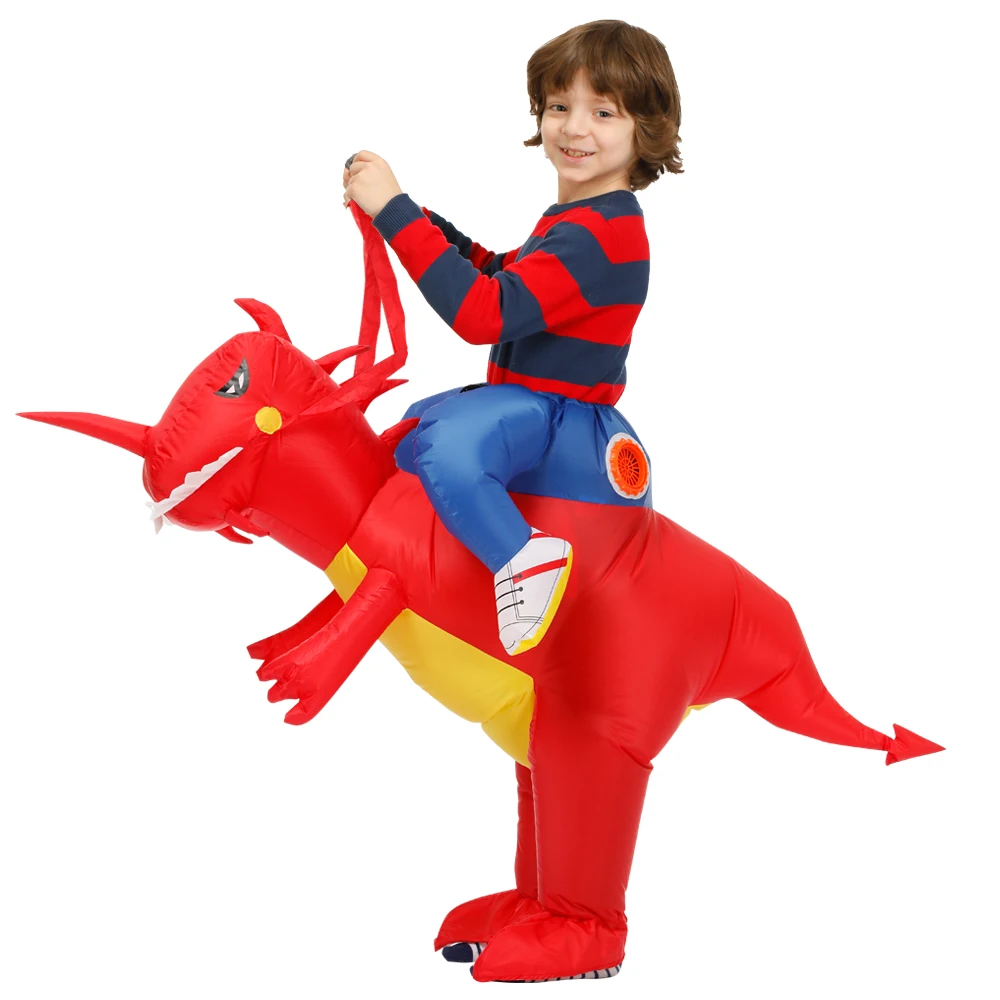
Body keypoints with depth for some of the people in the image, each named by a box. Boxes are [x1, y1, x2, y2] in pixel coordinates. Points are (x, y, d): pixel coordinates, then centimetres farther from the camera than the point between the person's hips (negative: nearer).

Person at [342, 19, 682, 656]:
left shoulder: (597, 234, -27)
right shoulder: (580, 216, 9)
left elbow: (484, 312, -33)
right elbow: (503, 277, 20)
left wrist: (395, 212, -31)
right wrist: (422, 221, 5)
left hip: (553, 409, -11)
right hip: (530, 396, 11)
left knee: (445, 447, -40)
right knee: (416, 419, 34)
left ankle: (526, 558, -26)